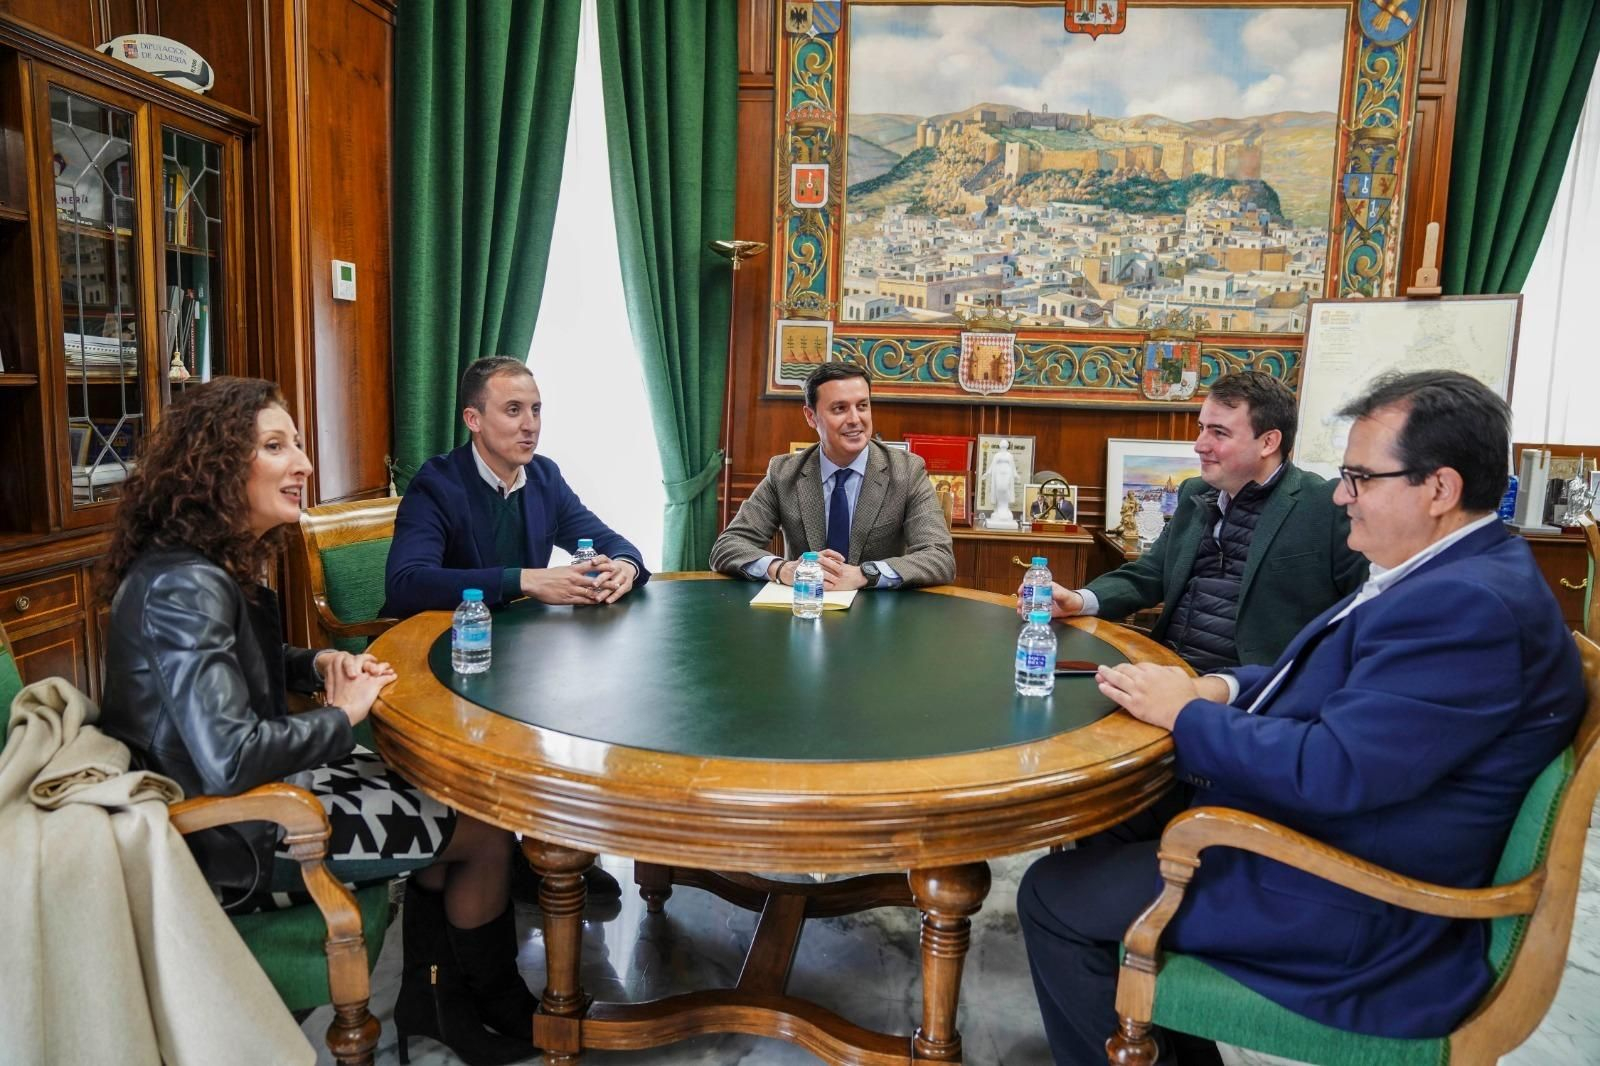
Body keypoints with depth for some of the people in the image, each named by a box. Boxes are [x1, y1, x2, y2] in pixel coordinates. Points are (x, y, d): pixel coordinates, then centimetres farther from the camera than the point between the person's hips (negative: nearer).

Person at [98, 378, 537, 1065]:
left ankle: (429, 998, 23)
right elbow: (228, 760, -36)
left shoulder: (219, 563, 3)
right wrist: (342, 716, -19)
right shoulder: (184, 584, -28)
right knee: (486, 831, -2)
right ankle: (501, 1006, 24)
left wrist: (321, 665, 2)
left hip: (252, 782, 10)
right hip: (229, 836, -10)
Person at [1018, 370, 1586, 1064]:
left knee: (1052, 898, -9)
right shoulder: (1456, 574, 7)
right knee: (1112, 821, 18)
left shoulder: (1472, 605, -26)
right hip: (1328, 833, 11)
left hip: (1357, 917, -10)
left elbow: (1330, 771, -30)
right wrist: (1225, 689, -1)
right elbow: (1333, 684, 17)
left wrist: (1186, 713, -16)